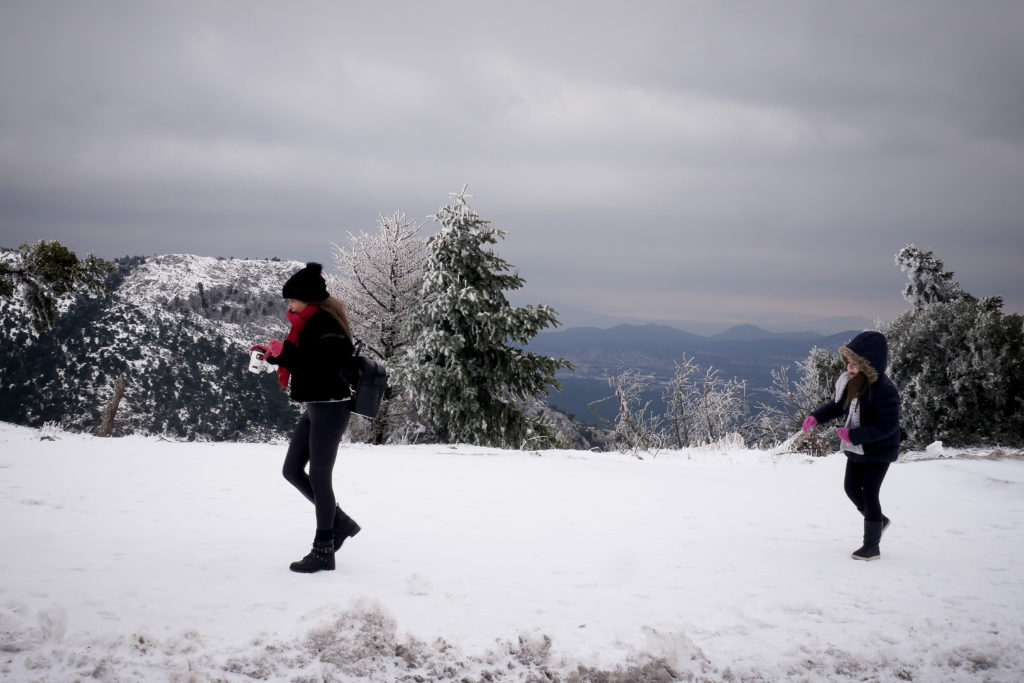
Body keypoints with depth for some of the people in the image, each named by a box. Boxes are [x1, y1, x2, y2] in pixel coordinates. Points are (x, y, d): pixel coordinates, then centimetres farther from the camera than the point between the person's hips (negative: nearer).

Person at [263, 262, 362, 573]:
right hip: (314, 407, 10)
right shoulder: (312, 323, 12)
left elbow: (320, 368, -26)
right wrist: (275, 354, 6)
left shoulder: (325, 325, -17)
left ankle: (323, 551, 7)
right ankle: (340, 522, 23)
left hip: (329, 409, -10)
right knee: (292, 470, 13)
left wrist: (284, 351, -22)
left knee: (319, 477, -4)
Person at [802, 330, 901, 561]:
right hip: (857, 448, 8)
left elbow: (887, 426, -28)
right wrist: (816, 416, -5)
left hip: (879, 450, -8)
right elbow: (837, 405, 12)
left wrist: (853, 435, -31)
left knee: (869, 493, -1)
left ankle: (872, 545, 14)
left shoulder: (884, 390, -29)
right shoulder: (850, 382, -5)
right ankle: (879, 520, 42)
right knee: (851, 487, 17)